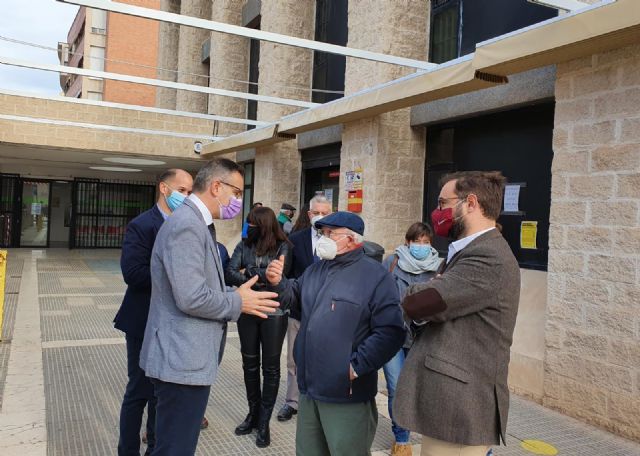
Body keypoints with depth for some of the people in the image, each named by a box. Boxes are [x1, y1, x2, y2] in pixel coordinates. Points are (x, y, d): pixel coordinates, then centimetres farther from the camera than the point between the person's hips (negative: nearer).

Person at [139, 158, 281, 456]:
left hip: (188, 356, 11)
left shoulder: (198, 224, 14)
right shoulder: (186, 225, -20)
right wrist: (238, 302, -11)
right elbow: (191, 298, -26)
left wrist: (236, 294, 5)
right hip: (182, 360, -11)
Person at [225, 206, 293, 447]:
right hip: (247, 311, 4)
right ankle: (253, 413, 30)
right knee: (250, 364, 13)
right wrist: (258, 279, -20)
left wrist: (248, 273, -11)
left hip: (273, 313, -3)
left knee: (270, 367, 7)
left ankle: (264, 421, 19)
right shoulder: (244, 245, 3)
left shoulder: (282, 247, -6)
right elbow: (229, 274, -8)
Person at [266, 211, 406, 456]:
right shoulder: (316, 269, 11)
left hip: (346, 394, -7)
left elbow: (390, 333, -18)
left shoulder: (376, 276, -13)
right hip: (310, 387, 7)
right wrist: (278, 283, -2)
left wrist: (356, 366, -18)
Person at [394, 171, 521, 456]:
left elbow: (415, 304, -26)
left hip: (459, 411, -9)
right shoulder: (473, 252, 14)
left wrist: (421, 291, -4)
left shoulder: (488, 259, -21)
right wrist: (431, 292, -12)